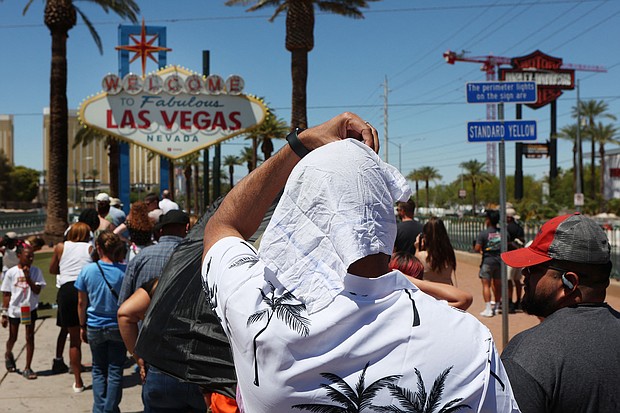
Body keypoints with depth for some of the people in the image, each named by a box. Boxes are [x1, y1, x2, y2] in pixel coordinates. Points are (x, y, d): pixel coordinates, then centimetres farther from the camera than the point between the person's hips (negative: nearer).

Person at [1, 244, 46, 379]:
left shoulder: (35, 271, -5)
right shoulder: (11, 273, -6)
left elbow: (37, 290, -12)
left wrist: (27, 277, -20)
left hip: (29, 308, 0)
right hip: (14, 309, 0)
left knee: (30, 337, 0)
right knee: (13, 338, 13)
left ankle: (27, 368, 8)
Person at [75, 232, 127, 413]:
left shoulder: (87, 270, -8)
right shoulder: (124, 271, -12)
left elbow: (81, 302, -1)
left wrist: (82, 326, 12)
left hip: (95, 328, 2)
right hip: (119, 328, -1)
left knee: (98, 370, 17)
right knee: (115, 371, 8)